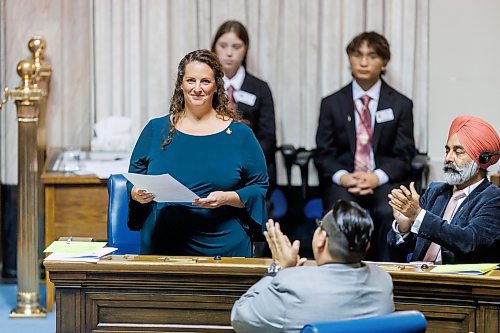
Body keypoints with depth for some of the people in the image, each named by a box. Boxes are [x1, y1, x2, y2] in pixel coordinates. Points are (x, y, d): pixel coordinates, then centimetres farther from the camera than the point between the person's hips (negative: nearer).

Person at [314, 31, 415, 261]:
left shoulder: (401, 104, 8)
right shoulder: (331, 104, 10)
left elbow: (404, 156, 4)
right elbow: (323, 154, 7)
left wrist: (377, 177, -16)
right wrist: (342, 177, -15)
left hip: (384, 181, 0)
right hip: (343, 181, 0)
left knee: (388, 212, -33)